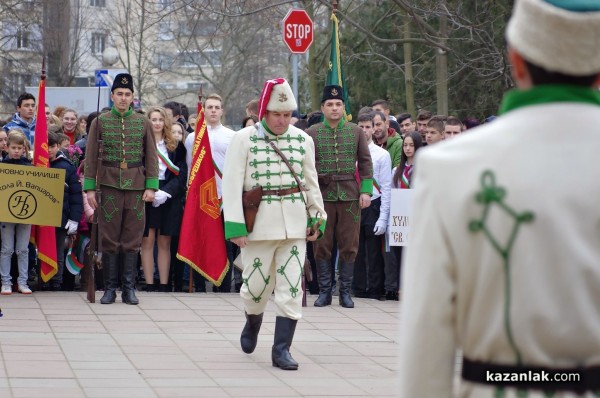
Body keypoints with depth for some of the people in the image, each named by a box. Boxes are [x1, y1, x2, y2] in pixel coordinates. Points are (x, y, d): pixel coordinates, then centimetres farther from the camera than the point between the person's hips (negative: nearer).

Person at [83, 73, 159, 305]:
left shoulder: (143, 123, 6)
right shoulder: (100, 122, 4)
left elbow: (151, 157, 6)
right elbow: (91, 157, 3)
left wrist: (151, 187, -2)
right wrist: (89, 188, -3)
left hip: (136, 186, 1)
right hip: (109, 185, -1)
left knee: (132, 240, 3)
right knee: (109, 239, 1)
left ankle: (129, 289, 8)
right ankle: (110, 288, 7)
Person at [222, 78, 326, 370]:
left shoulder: (302, 140, 7)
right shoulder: (244, 139, -4)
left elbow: (311, 183, 14)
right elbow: (232, 184, -7)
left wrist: (317, 218, 9)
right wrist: (234, 226, -14)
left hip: (294, 223, 2)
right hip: (259, 222, -2)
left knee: (291, 286, -4)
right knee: (257, 284, 6)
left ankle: (281, 349, -1)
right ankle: (252, 322, 38)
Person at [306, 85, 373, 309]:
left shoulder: (356, 132, 7)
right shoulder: (312, 133, 3)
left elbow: (365, 163, 7)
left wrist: (366, 191, -2)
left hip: (350, 196, 1)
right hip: (322, 196, -1)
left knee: (349, 246, 2)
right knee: (322, 246, 2)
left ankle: (345, 292, 10)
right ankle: (324, 291, 9)